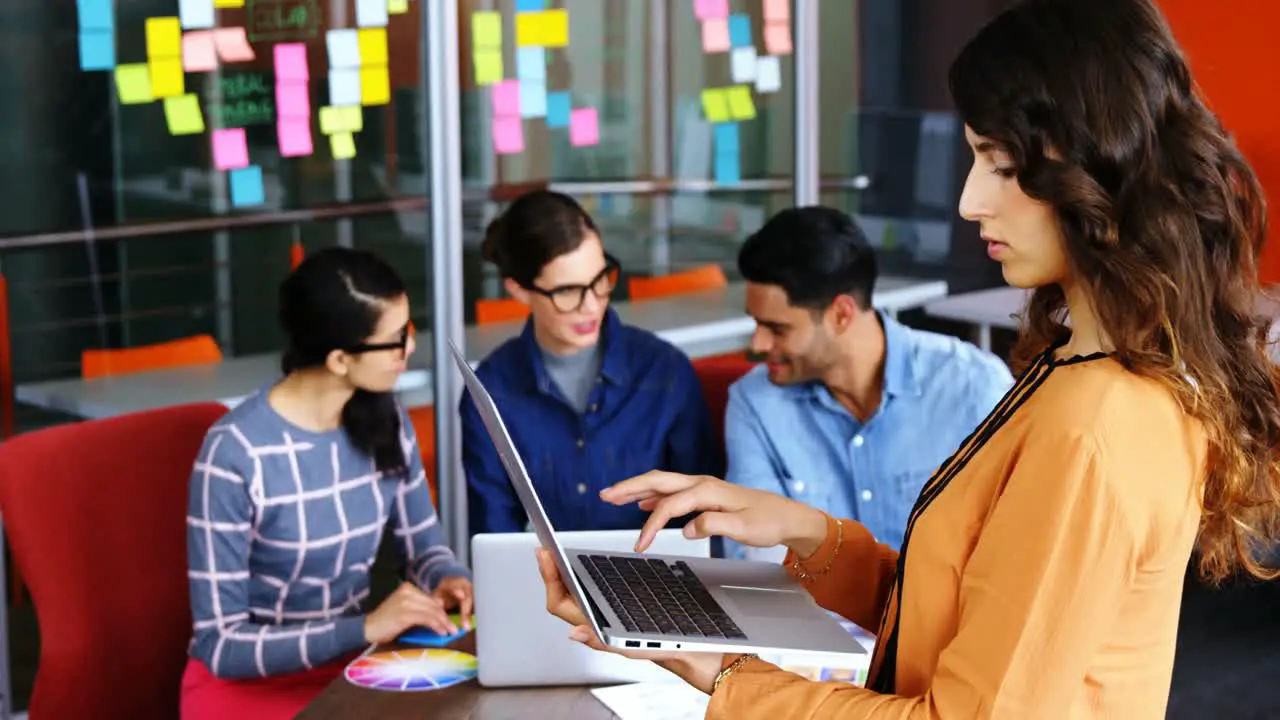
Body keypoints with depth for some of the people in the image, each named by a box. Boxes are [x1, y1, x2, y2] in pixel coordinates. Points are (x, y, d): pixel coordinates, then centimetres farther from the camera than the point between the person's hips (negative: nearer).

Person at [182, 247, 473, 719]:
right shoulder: (236, 455, -21)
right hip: (245, 681, -6)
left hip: (351, 662, 6)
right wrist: (365, 628, -27)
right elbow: (219, 644, -18)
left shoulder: (385, 421, -3)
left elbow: (424, 545, 12)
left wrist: (448, 579, -11)